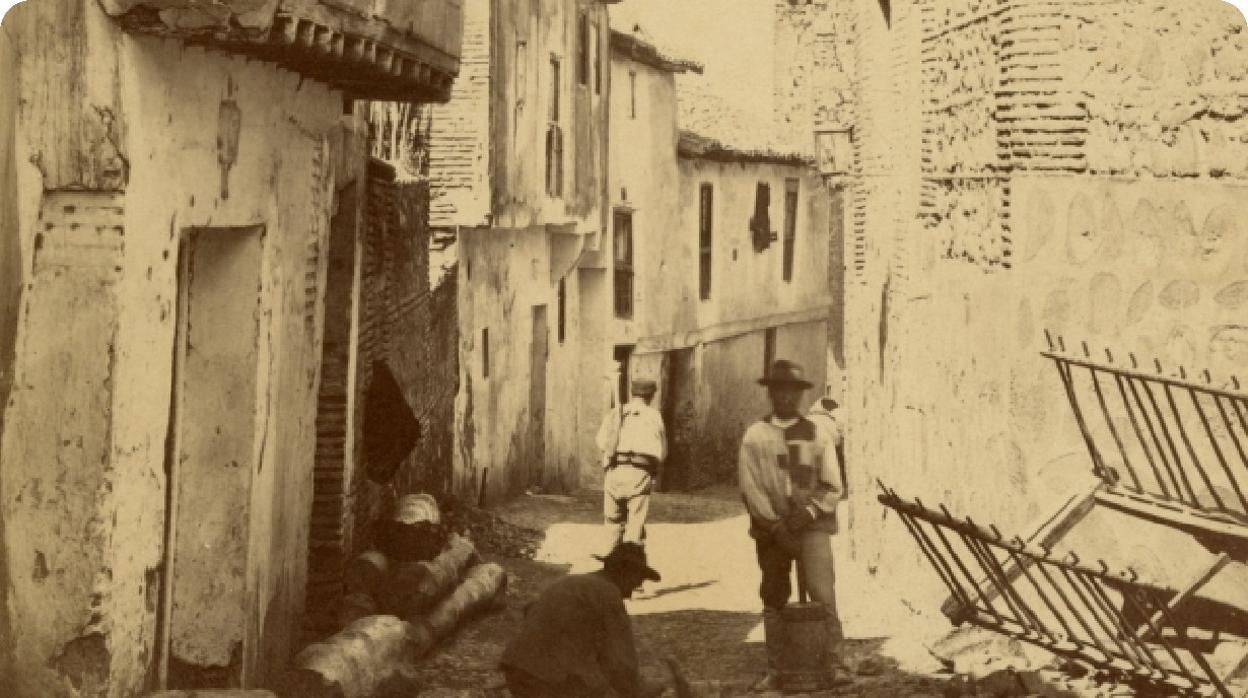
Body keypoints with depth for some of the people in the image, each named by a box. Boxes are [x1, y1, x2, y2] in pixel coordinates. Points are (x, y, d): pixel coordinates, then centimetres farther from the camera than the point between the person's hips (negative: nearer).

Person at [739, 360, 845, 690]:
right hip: (770, 527, 1)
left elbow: (833, 487, 4)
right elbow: (749, 487, -3)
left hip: (811, 525, -1)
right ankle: (774, 669, 16)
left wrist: (808, 513, -12)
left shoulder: (818, 435, 5)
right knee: (774, 600, 8)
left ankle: (834, 662, -6)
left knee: (822, 594, -15)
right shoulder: (755, 435, 3)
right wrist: (775, 525, -12)